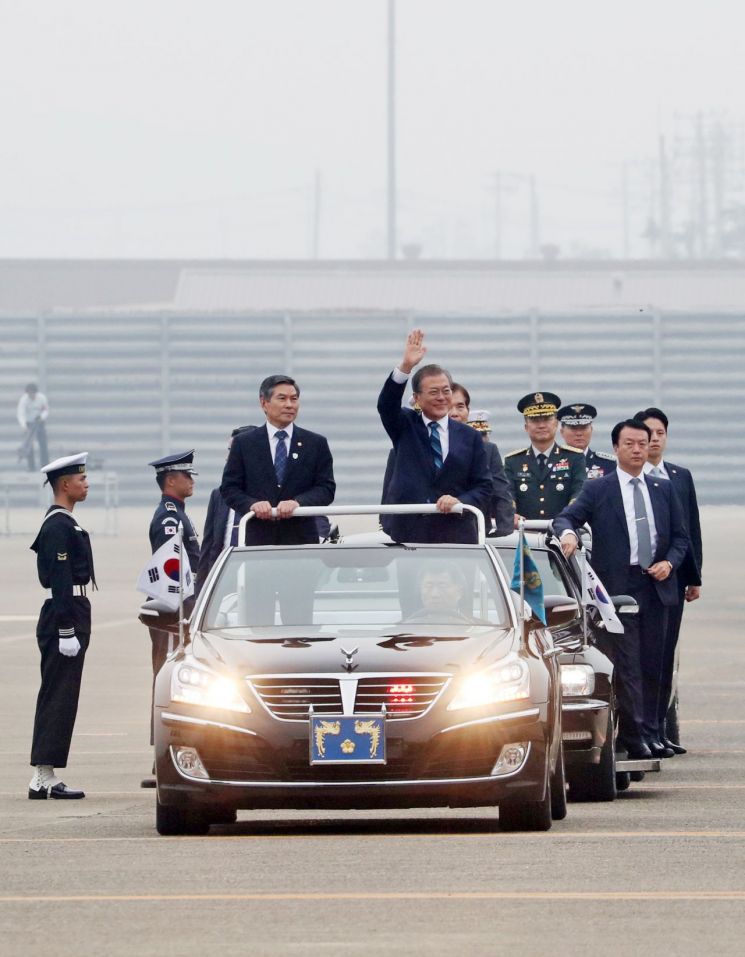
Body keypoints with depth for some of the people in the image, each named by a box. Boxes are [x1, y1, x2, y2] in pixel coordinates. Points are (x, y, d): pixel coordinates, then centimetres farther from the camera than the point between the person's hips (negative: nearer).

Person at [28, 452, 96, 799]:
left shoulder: (62, 523, 18)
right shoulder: (59, 527, -15)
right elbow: (60, 580, -20)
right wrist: (67, 631, -22)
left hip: (68, 618, 10)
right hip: (64, 619, -10)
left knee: (56, 699, 11)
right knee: (59, 697, -9)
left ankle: (46, 777, 13)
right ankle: (44, 777, -9)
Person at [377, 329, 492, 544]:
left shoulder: (470, 438, 12)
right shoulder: (405, 427, 10)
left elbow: (484, 487, 10)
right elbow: (386, 404, -9)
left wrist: (460, 501, -12)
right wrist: (406, 367, -23)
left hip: (456, 536, 1)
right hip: (406, 534, -1)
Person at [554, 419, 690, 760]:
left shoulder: (663, 490, 14)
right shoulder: (597, 490, 3)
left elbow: (680, 537, 16)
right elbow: (566, 517, -7)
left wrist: (670, 562, -3)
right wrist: (568, 533, -30)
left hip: (656, 586, 4)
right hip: (618, 586, -4)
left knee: (652, 664, 7)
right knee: (627, 665, -8)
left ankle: (650, 733, 14)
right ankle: (633, 736, -7)